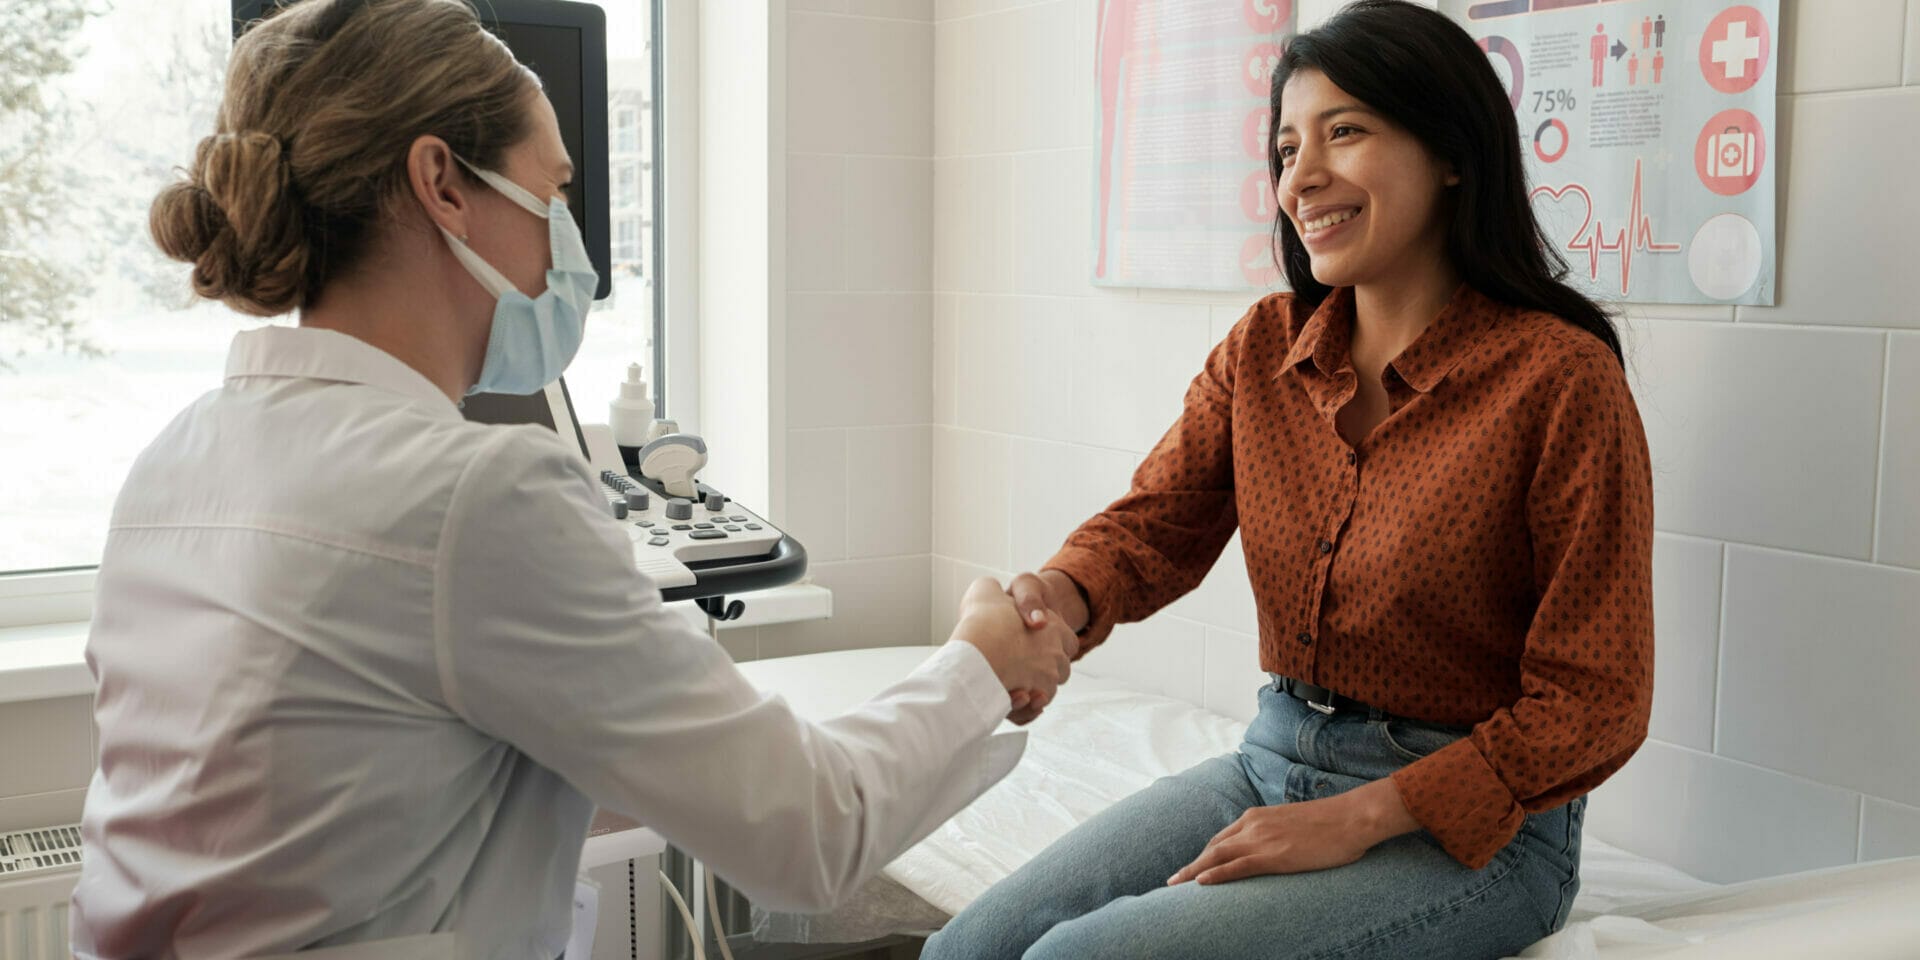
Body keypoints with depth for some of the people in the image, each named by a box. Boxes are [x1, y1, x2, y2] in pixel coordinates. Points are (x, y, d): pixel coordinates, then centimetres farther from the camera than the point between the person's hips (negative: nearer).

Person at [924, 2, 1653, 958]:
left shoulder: (1560, 378, -15)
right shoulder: (1264, 349, 4)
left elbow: (1593, 703, -13)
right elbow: (1156, 520, 0)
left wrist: (1358, 818, -18)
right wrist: (1059, 596, -25)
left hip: (1472, 824, -5)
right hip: (1273, 761, 6)